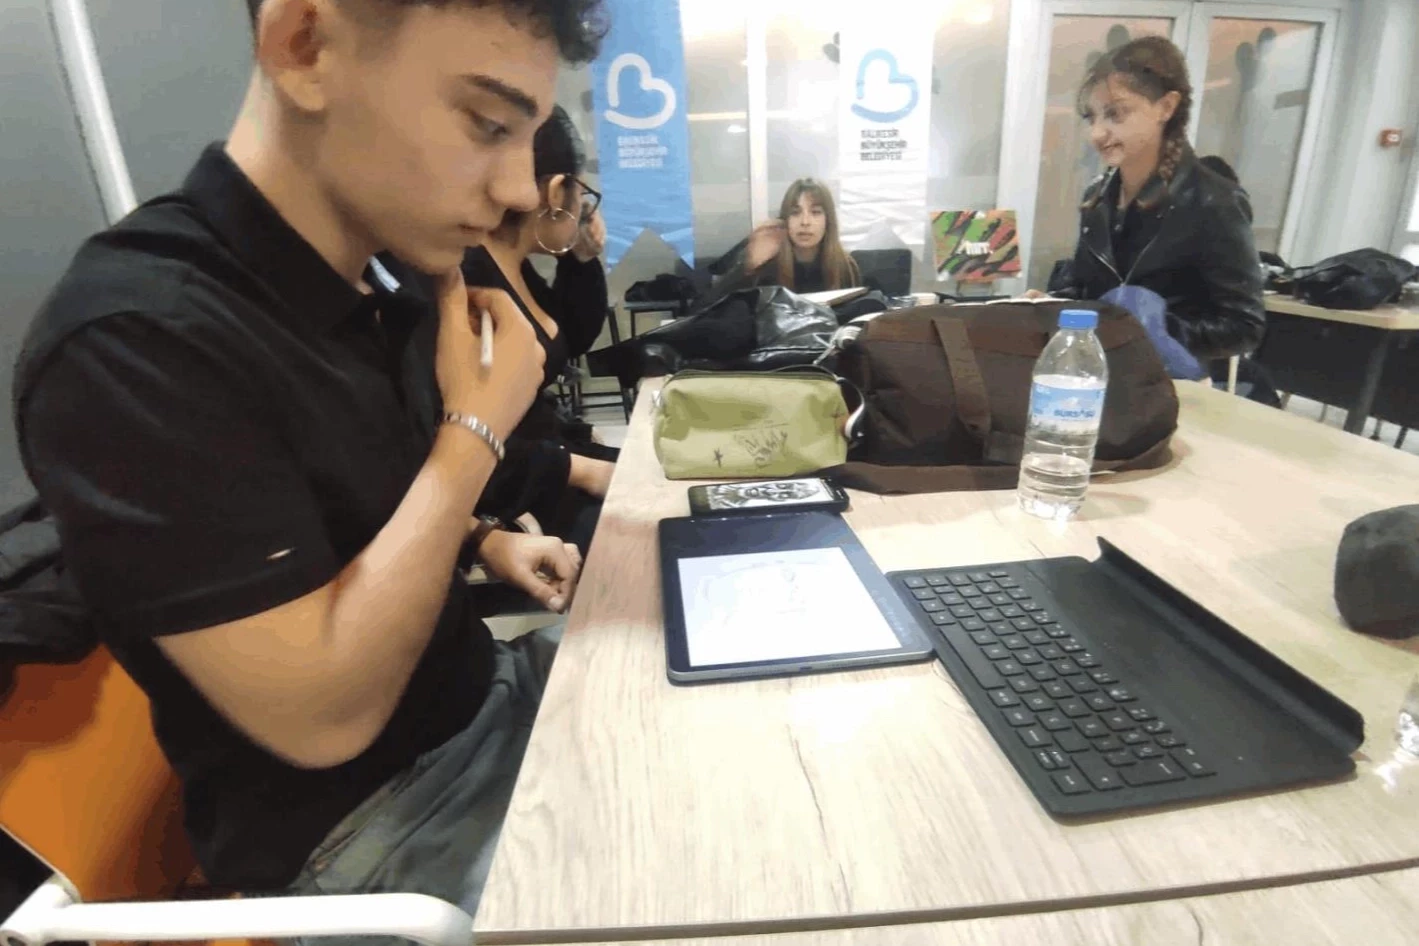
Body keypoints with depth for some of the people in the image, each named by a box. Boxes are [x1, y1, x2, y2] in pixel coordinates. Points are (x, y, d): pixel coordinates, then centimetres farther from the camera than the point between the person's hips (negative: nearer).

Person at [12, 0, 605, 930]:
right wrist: (478, 428, -23)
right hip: (358, 817, -7)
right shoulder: (133, 345, -26)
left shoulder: (375, 286, 0)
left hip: (481, 687, 8)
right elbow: (321, 716, -27)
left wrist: (486, 543, 0)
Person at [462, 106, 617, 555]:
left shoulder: (516, 266, 6)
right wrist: (579, 470, -21)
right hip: (507, 499, -10)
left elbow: (573, 342, 22)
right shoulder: (464, 280, -25)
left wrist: (584, 258, 8)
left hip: (551, 448, 10)